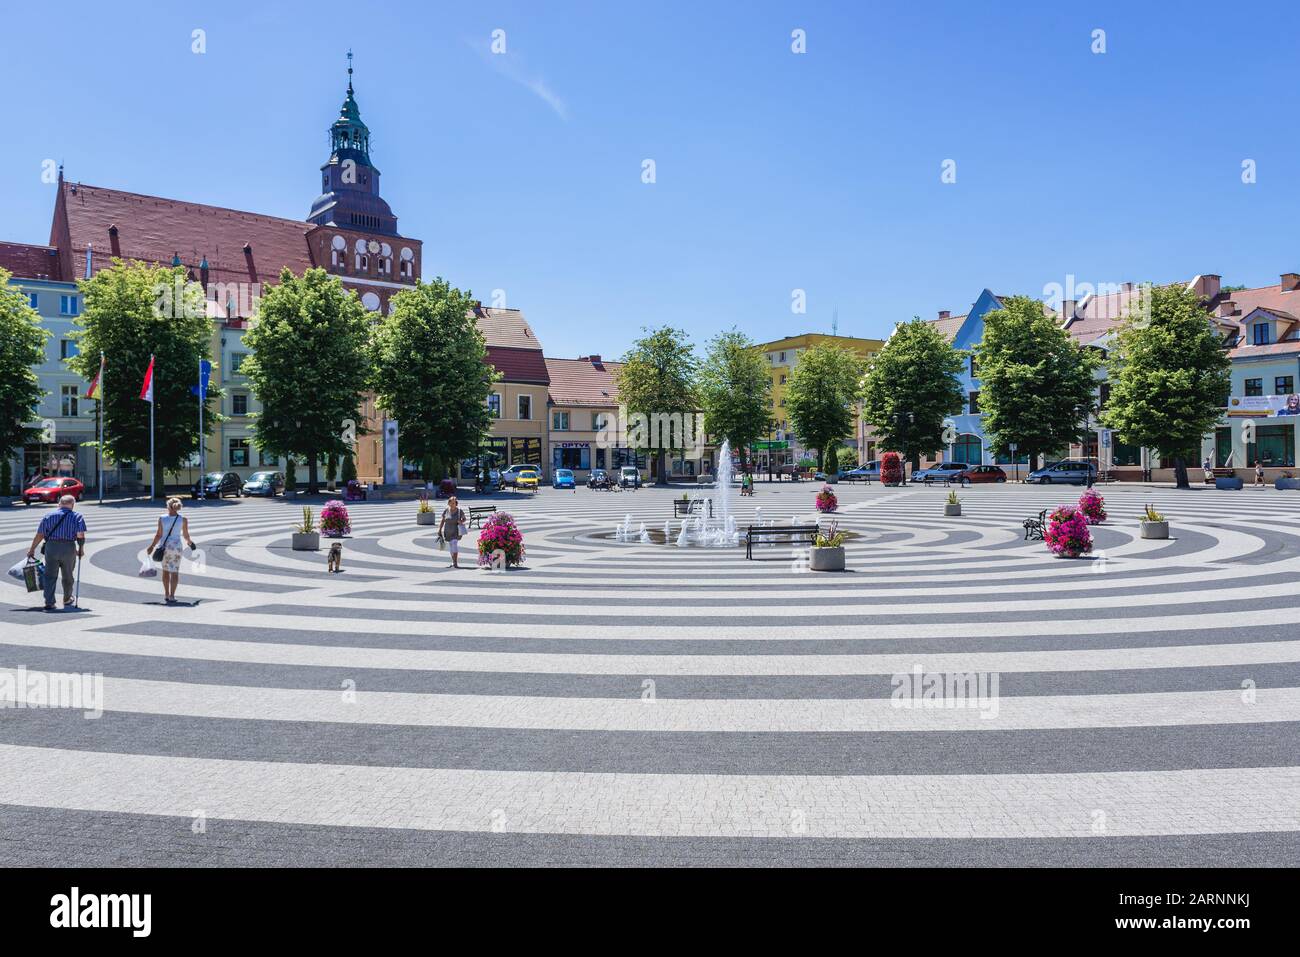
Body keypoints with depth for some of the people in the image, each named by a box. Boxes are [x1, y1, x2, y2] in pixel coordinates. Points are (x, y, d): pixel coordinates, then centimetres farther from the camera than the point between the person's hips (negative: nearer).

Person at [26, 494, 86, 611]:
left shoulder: (49, 516, 8)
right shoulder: (77, 516, 2)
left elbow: (39, 535, 7)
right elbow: (80, 535, -10)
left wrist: (32, 549, 16)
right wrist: (81, 548, 3)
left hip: (51, 547, 1)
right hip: (69, 548, -1)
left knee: (50, 576, 5)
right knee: (67, 576, 16)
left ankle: (49, 603, -4)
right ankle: (67, 599, 33)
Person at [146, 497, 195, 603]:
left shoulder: (162, 518, -5)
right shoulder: (183, 519, -6)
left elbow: (159, 535, -4)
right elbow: (186, 535, 1)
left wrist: (152, 546, 7)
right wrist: (189, 541, 21)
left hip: (164, 546, 1)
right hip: (176, 546, -1)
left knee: (165, 571, 16)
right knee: (174, 572, 5)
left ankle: (166, 594, 24)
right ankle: (172, 596, 1)